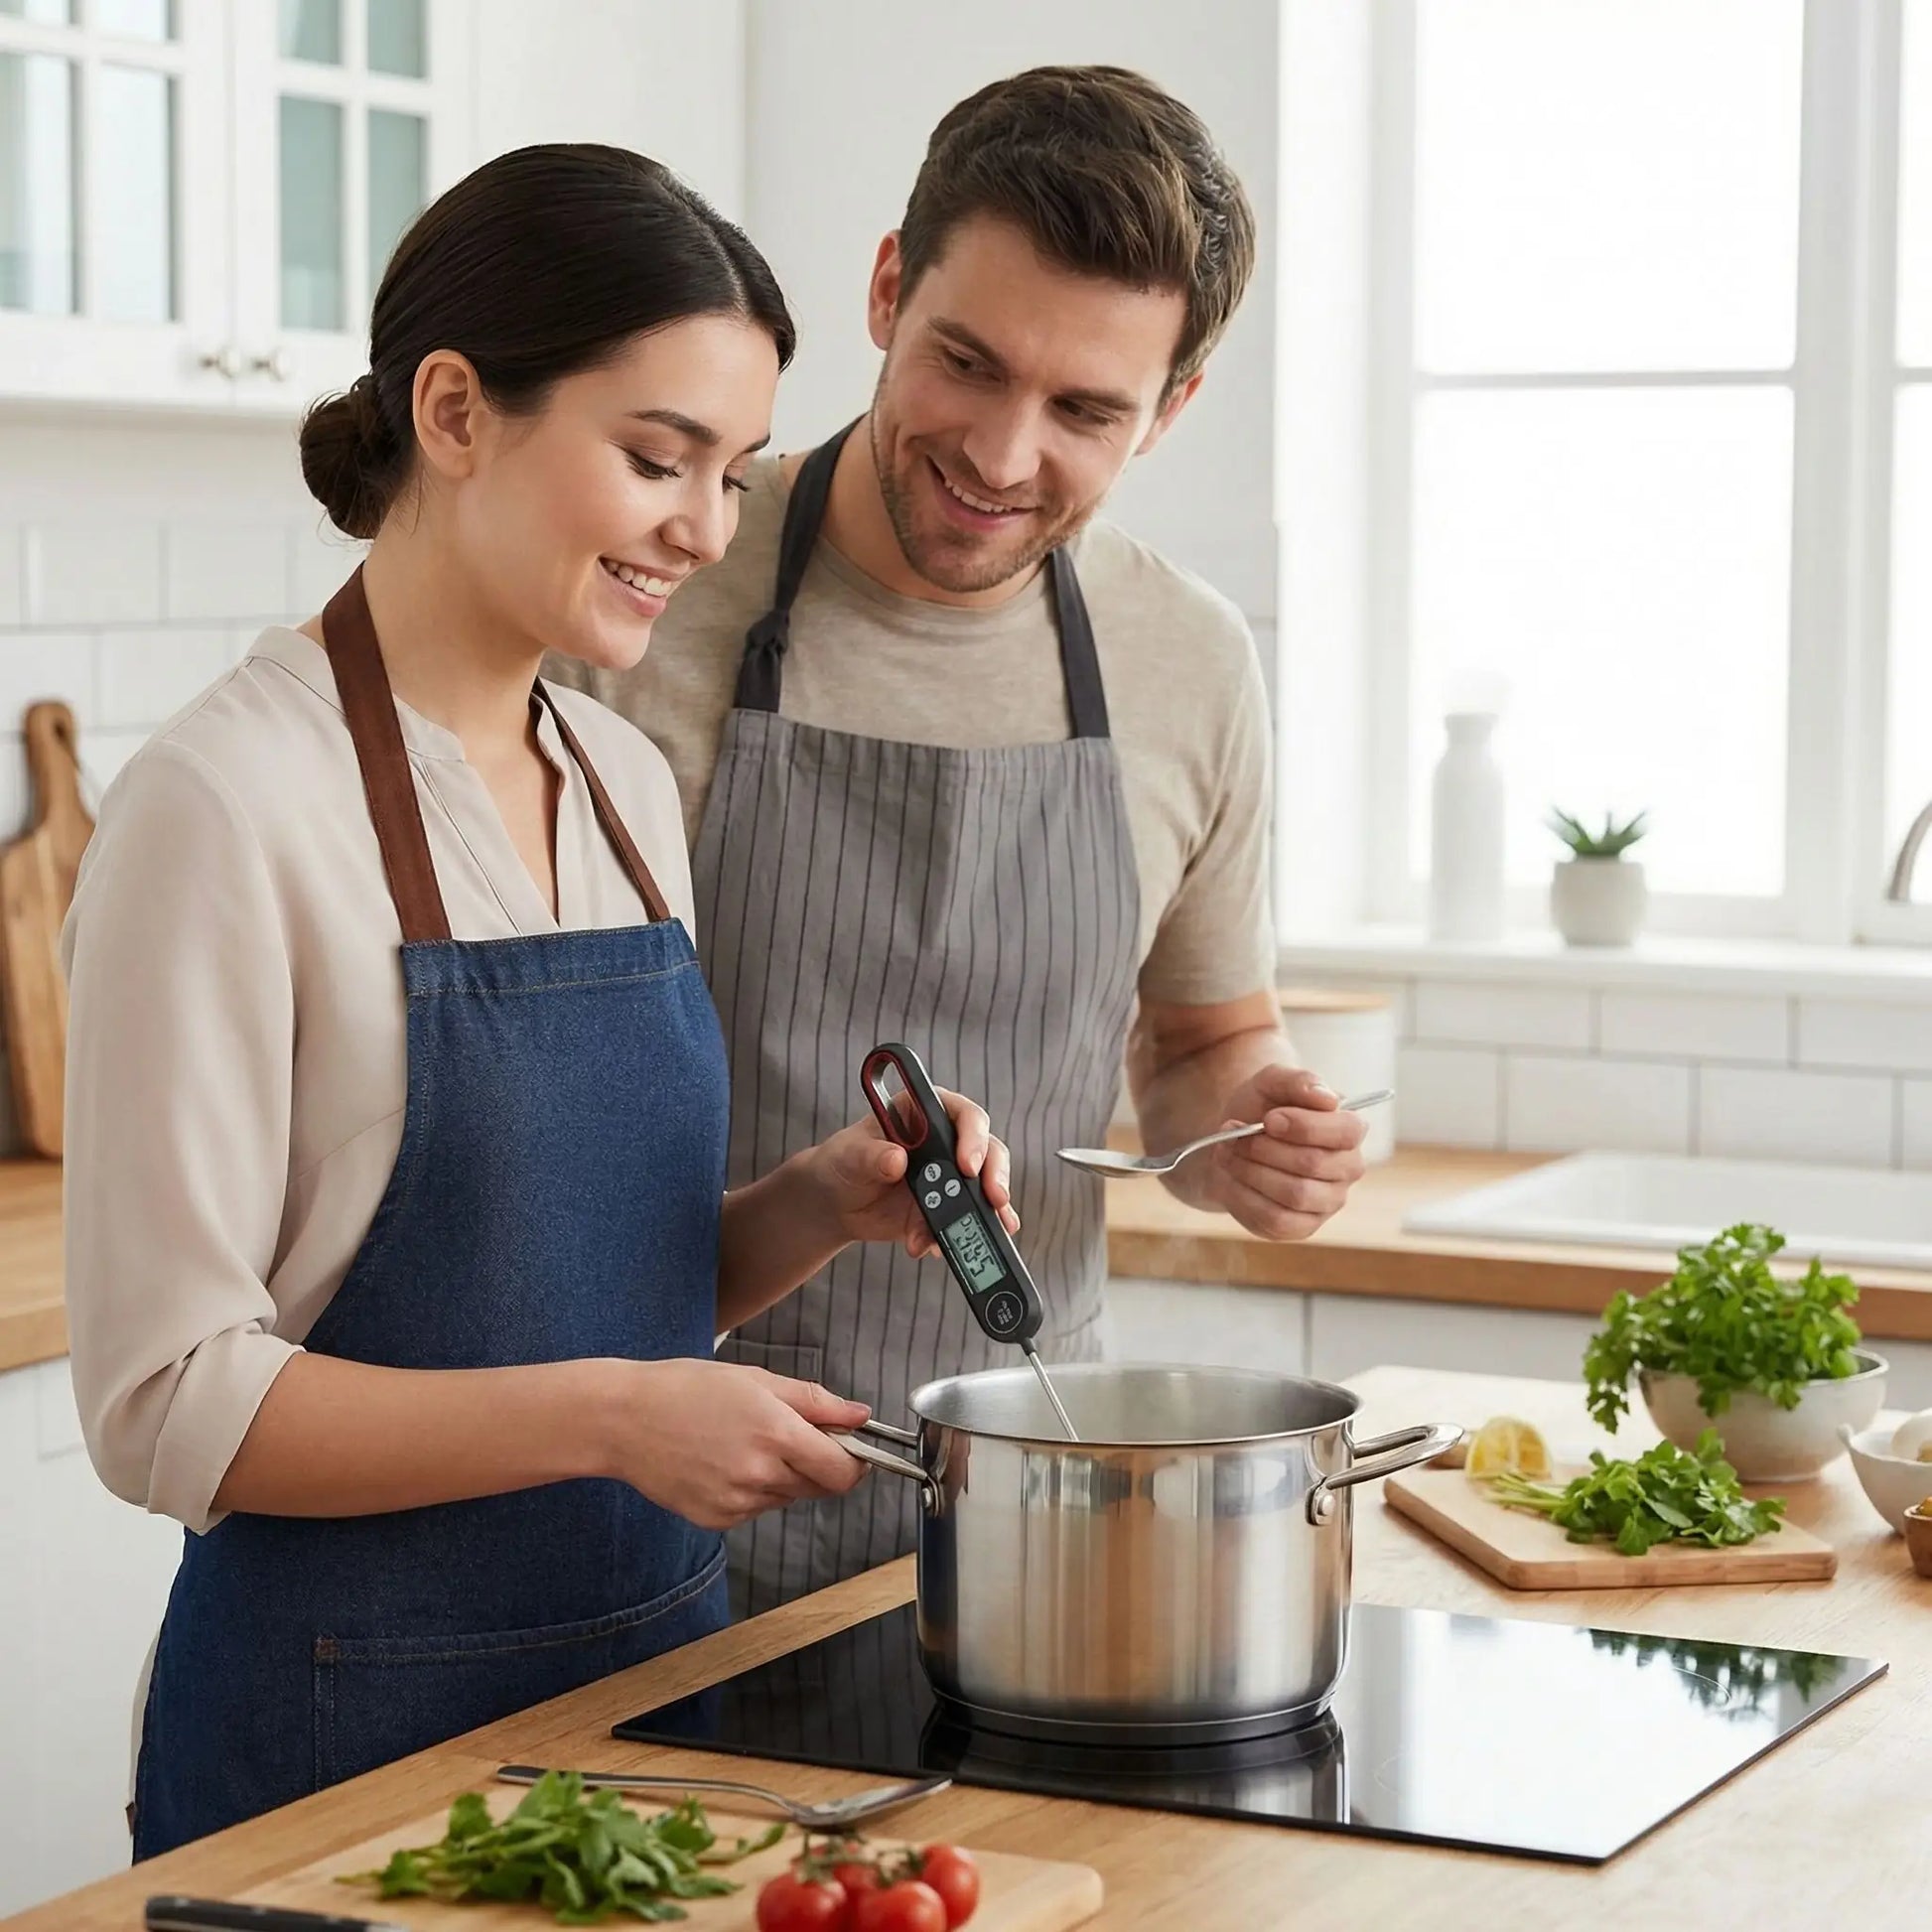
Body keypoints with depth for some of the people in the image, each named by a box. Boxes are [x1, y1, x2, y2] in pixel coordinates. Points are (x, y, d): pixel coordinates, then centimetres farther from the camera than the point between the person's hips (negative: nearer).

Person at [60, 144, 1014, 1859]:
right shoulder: (229, 806, -16)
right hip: (350, 1726, -7)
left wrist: (821, 1204, -2)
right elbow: (167, 1404, -18)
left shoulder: (630, 786, 7)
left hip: (659, 1672, 7)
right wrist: (609, 1414, -24)